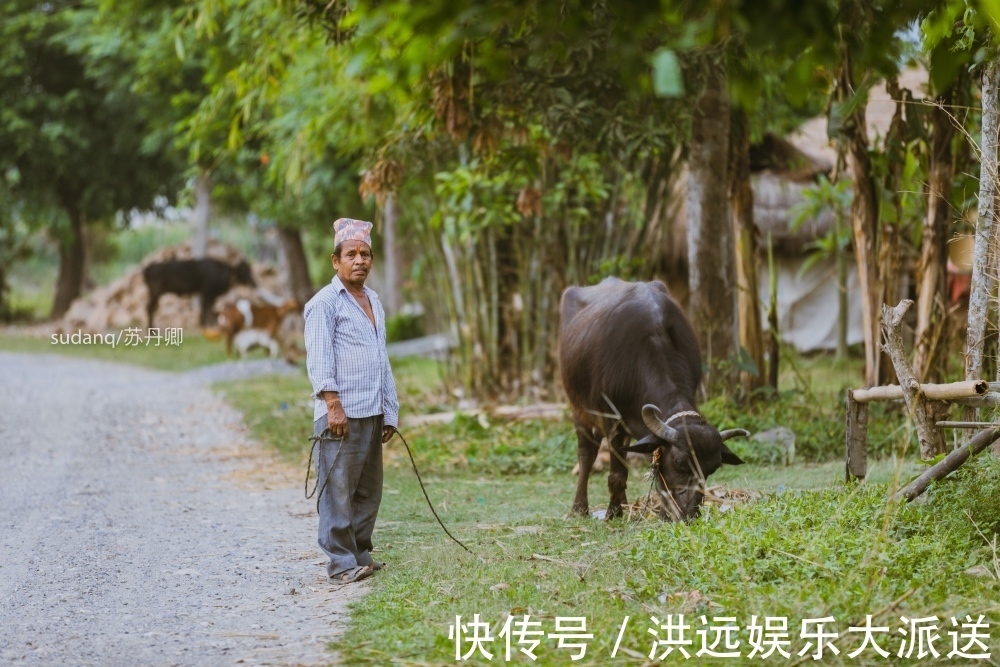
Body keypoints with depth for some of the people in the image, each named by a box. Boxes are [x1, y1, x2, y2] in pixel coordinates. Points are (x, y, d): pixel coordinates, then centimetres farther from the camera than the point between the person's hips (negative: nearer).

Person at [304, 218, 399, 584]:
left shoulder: (374, 302, 19)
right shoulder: (325, 303, -5)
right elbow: (318, 358, -11)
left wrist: (390, 412, 19)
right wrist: (333, 404, -20)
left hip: (372, 415, 8)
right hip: (340, 415, -8)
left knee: (368, 492, 11)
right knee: (338, 490, -6)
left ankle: (361, 554, 20)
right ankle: (341, 563, -4)